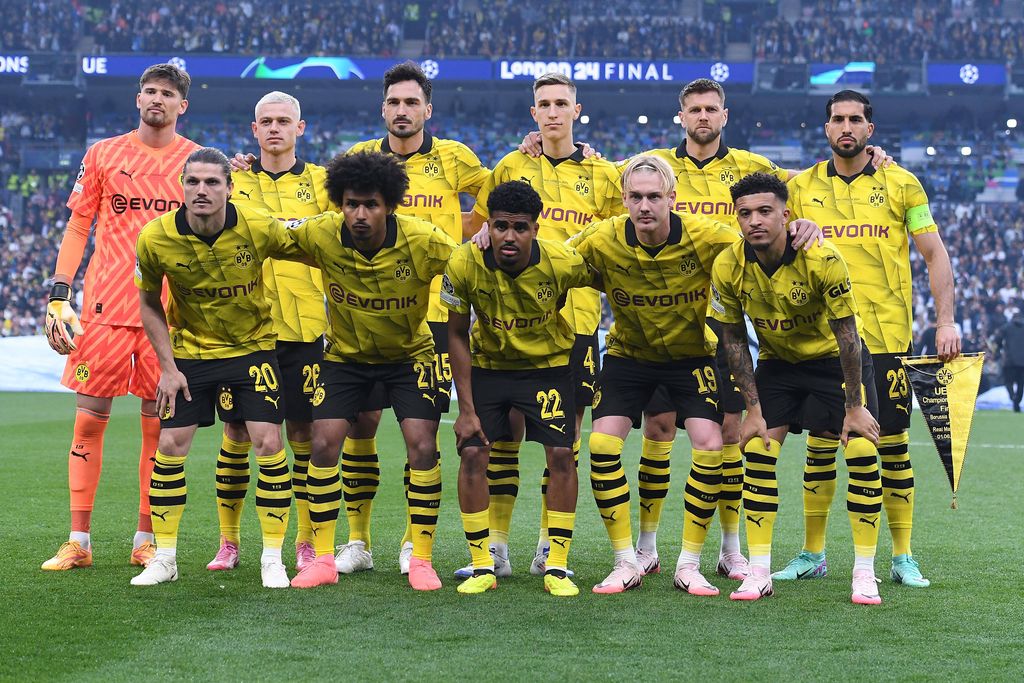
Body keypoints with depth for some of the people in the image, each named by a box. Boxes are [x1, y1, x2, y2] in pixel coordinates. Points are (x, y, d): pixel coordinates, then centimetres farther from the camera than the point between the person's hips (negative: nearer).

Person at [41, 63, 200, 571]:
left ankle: (146, 541, 10)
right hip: (105, 306, 0)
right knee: (89, 419, -1)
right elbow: (78, 227, 9)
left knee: (160, 426, 2)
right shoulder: (103, 154, 8)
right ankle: (78, 542, 5)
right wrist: (58, 295, 0)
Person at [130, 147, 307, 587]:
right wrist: (168, 367, -5)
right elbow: (148, 303, -2)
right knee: (170, 446, -2)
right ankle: (164, 558, 12)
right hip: (190, 350, 1)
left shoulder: (258, 229, -21)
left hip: (253, 347, -1)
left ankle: (272, 558, 3)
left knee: (268, 443, -9)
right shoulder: (155, 239, -17)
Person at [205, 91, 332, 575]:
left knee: (303, 430, 1)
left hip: (302, 326, -1)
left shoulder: (320, 182, 8)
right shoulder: (233, 179, 10)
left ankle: (306, 543, 10)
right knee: (236, 431, 3)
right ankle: (228, 541, 13)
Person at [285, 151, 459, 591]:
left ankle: (421, 559, -1)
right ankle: (324, 559, 3)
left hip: (409, 355, -1)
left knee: (422, 445, -14)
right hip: (345, 355, 1)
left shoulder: (423, 242, -26)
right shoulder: (321, 236, -21)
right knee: (323, 443, -9)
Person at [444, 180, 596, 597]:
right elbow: (457, 334, -11)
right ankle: (482, 567, 0)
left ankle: (557, 567, -1)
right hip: (488, 363, 1)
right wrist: (466, 409, -13)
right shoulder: (464, 264, -24)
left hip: (548, 363, -1)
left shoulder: (562, 263, -27)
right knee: (472, 453, -11)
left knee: (560, 454, -13)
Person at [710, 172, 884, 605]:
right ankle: (758, 574, -3)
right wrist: (753, 407, -8)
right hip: (776, 361, 3)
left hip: (835, 359, -3)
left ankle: (865, 575, -5)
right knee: (757, 451, -9)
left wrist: (854, 407, -18)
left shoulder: (823, 260, -29)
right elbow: (733, 338, -6)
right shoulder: (728, 267, -19)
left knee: (862, 451, -14)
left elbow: (846, 333, -20)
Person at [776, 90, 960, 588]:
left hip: (887, 337, -1)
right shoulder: (801, 187, 7)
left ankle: (903, 557, 9)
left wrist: (945, 320, -5)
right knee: (819, 446, 3)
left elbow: (934, 254, 4)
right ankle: (812, 554, 13)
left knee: (893, 445, 1)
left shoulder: (901, 184, 3)